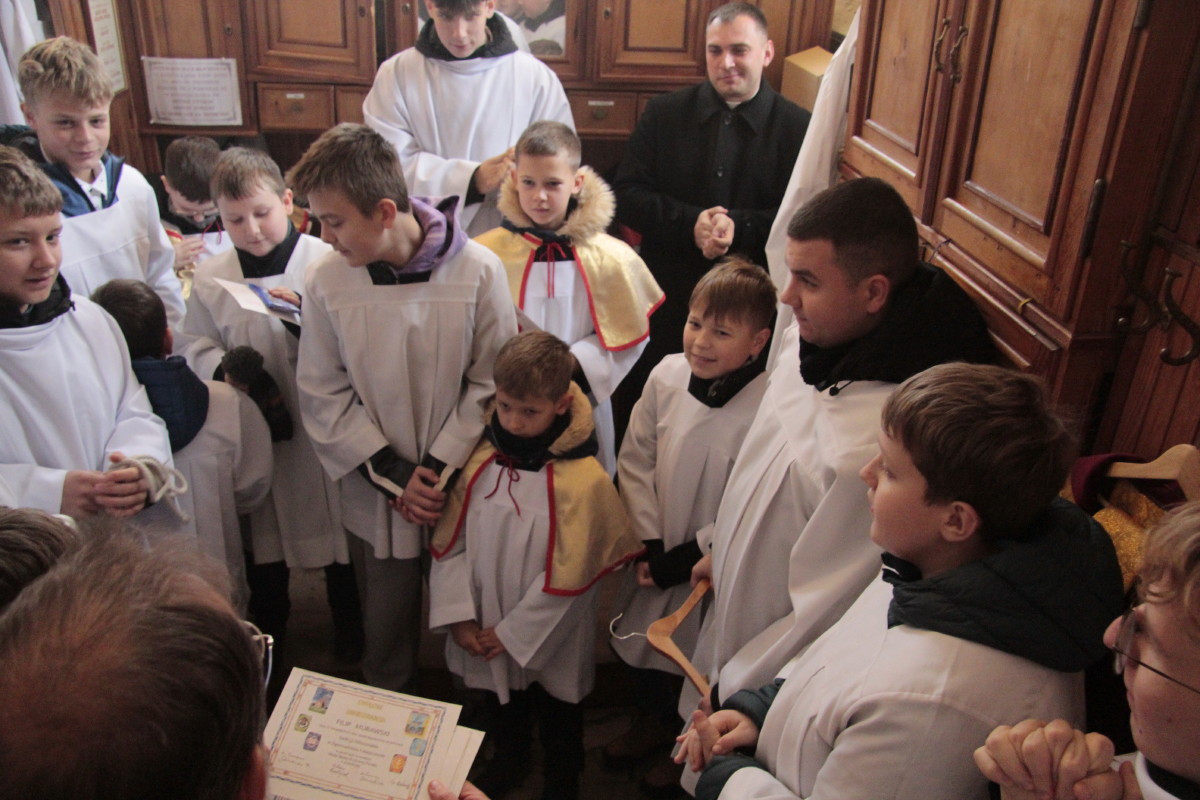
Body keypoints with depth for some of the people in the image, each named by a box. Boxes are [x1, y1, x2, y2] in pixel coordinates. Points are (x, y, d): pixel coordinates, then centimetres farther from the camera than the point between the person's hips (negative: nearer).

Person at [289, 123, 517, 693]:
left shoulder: (478, 270, -15)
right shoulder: (326, 281, -10)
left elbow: (493, 383, -9)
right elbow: (323, 395, -3)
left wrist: (440, 467, -13)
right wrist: (393, 475, -9)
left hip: (463, 486, -1)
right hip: (376, 496, 1)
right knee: (386, 627, 15)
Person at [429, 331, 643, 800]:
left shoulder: (583, 479, -25)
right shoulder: (480, 460, -11)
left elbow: (566, 577, -20)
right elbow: (448, 544, -5)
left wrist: (513, 633, -14)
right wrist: (459, 616, -10)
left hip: (549, 639, -4)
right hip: (488, 637, 4)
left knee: (558, 719, 21)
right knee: (504, 705, 30)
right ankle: (508, 762, 58)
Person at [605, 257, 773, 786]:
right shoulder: (667, 375, -12)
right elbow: (636, 462, -2)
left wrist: (689, 557, -16)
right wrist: (648, 543, -7)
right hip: (654, 557, 5)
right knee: (646, 642, 26)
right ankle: (652, 722, 57)